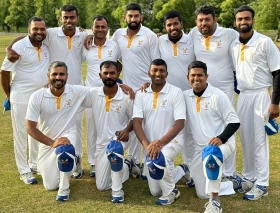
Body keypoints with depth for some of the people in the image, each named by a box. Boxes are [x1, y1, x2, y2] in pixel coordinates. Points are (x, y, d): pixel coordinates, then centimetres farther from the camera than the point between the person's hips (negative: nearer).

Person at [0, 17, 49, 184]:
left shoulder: (47, 47, 1)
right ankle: (24, 171, 14)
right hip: (22, 98, -6)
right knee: (21, 134, 4)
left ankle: (35, 164, 32)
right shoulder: (19, 47, -14)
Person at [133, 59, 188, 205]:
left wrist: (159, 143, -30)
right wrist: (147, 145, -27)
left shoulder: (176, 92, -12)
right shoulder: (141, 94, -3)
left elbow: (180, 123, -18)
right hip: (150, 144, 4)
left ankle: (170, 192, -9)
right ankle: (179, 171, 38)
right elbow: (137, 122, -10)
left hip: (172, 140, -4)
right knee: (155, 191, 9)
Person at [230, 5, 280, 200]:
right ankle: (248, 177, 23)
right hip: (242, 95, 5)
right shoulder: (234, 46, 7)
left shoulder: (264, 42, -9)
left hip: (261, 95, -5)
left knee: (260, 140, -3)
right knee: (246, 139, 10)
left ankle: (262, 185, 5)